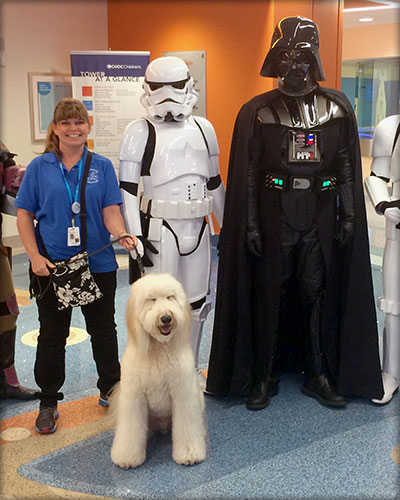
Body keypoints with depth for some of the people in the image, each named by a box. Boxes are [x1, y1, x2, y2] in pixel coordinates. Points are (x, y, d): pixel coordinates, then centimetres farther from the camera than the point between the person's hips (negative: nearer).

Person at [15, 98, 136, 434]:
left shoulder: (102, 166, 2)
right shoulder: (40, 167, 0)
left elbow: (111, 211, -5)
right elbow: (24, 216, 0)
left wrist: (123, 235, -25)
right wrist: (35, 257, -11)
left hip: (98, 265, 1)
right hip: (51, 266, 0)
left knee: (103, 330, 13)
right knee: (52, 335, 10)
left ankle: (110, 389, 33)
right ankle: (48, 402, 25)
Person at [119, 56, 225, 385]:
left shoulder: (204, 128, 8)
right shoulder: (140, 132, -5)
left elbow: (215, 183, 14)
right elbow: (128, 188, -8)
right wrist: (136, 237, -14)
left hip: (198, 228, 5)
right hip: (159, 230, -5)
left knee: (196, 302, 13)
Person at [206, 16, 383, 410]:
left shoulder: (337, 107, 5)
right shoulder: (256, 112, -2)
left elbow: (347, 167, 8)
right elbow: (247, 174, -2)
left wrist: (349, 214, 3)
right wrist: (250, 224, -6)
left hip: (321, 216, 2)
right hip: (274, 216, -2)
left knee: (318, 292, 7)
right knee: (270, 295, 6)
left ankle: (319, 374, 22)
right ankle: (263, 375, 20)